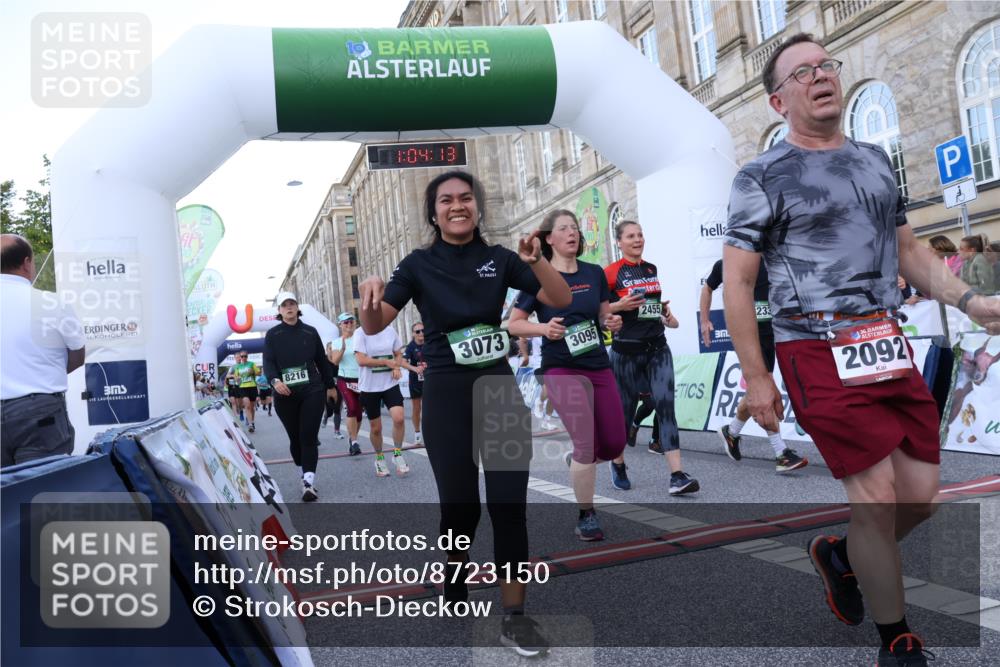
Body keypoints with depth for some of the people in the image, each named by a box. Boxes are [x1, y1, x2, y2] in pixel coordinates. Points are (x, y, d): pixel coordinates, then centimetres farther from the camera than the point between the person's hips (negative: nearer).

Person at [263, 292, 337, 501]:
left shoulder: (310, 332, 8)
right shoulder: (272, 335, 5)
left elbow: (322, 360, 13)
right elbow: (268, 362, -5)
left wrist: (330, 385, 14)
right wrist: (275, 380, -24)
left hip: (312, 391, -1)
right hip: (285, 394, 1)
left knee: (309, 437, -9)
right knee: (294, 437, 11)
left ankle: (309, 483, -13)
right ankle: (305, 475, 29)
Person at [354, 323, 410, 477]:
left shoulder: (390, 331, 3)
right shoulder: (361, 333, -9)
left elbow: (398, 354, 14)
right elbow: (361, 360, -18)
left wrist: (397, 367, -7)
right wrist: (387, 362, -14)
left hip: (390, 384, 2)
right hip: (369, 387, -2)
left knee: (399, 418, -18)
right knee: (376, 428, 8)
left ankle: (397, 454, 3)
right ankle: (379, 458, 32)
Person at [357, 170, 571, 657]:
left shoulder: (499, 258, 4)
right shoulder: (420, 264, 0)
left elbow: (561, 300, 0)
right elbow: (374, 326, -7)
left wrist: (536, 261, -18)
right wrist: (370, 296, -30)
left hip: (499, 388, 2)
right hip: (447, 395, -1)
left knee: (509, 504, -1)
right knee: (460, 505, 5)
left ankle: (514, 617, 10)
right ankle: (454, 594, 33)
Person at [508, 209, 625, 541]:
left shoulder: (594, 273, 7)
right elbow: (513, 324, -2)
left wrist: (613, 322, -5)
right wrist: (544, 328, -19)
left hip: (599, 366, 5)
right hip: (562, 369, -5)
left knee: (614, 445, 7)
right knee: (586, 444, -11)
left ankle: (578, 462, 39)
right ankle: (586, 516, 8)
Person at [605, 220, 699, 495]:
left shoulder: (651, 269, 12)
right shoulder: (611, 272, -6)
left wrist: (669, 315, 12)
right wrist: (620, 306, -23)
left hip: (657, 348, 4)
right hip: (626, 351, -4)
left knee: (665, 406, -11)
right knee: (625, 410, 7)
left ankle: (677, 475, -16)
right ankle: (618, 463, 33)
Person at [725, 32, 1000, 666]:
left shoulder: (876, 159, 16)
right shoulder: (762, 178, -4)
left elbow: (909, 249, 22)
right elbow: (737, 283, -6)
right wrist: (756, 379, -9)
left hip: (890, 348, 7)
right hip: (820, 355, -6)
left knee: (921, 495, 8)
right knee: (878, 501, -4)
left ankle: (840, 555, 37)